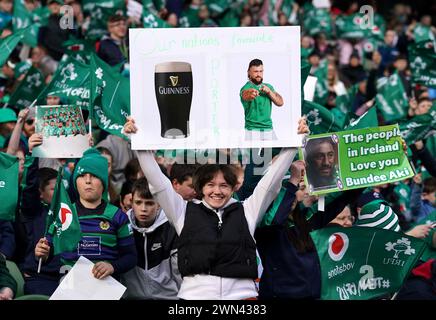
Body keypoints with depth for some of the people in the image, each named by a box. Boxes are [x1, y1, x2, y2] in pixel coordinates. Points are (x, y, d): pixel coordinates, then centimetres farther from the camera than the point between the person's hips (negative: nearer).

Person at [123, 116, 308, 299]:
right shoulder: (184, 212, 15)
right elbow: (157, 181, 12)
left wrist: (295, 141, 13)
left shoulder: (246, 211, 16)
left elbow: (272, 180, 16)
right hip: (194, 293, -1)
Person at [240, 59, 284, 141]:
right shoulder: (246, 88, -7)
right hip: (252, 130, -6)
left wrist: (269, 91, -12)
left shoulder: (268, 87, 14)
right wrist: (251, 95, -56)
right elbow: (245, 95, -32)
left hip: (269, 129, 6)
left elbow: (280, 102, 5)